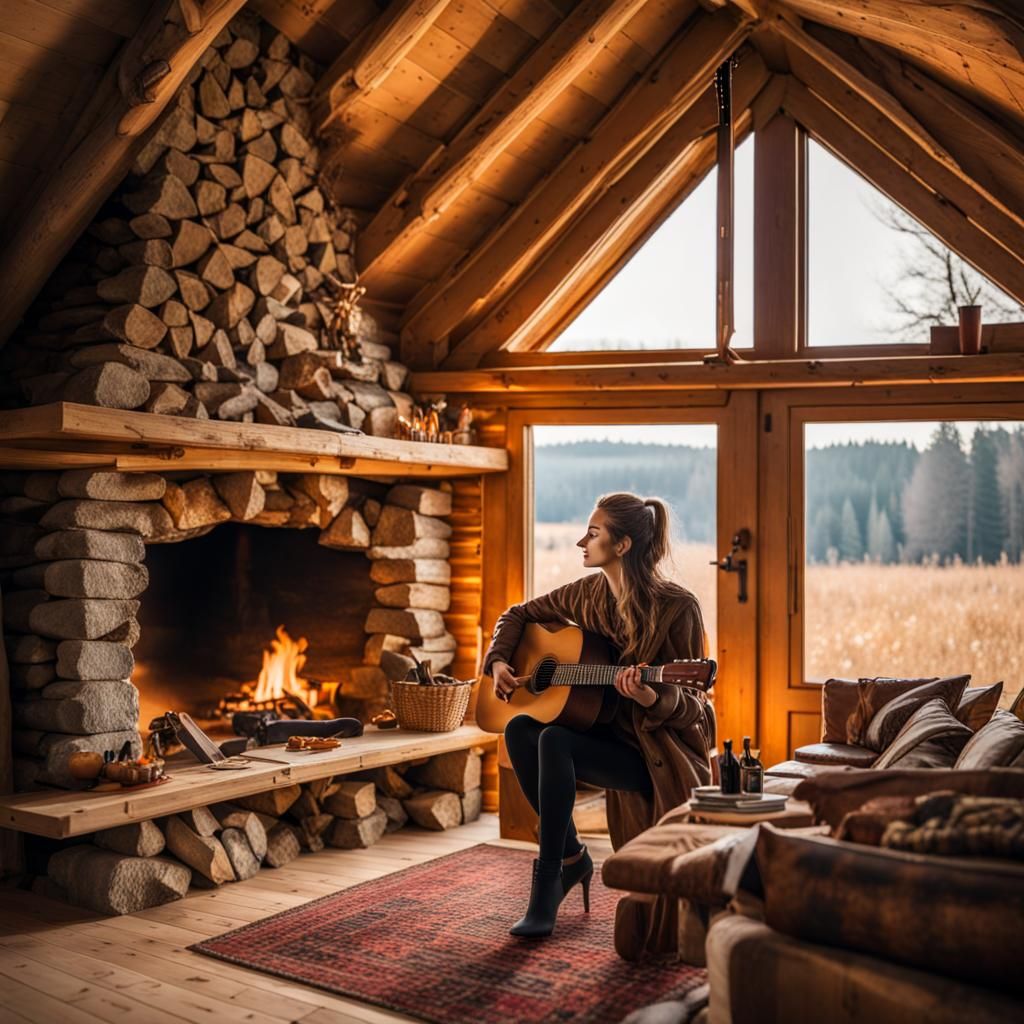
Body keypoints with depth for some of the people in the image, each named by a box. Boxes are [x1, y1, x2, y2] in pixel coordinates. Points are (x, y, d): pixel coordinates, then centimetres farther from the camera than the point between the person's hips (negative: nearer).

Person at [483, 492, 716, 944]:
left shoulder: (677, 608, -16)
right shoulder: (590, 592, 2)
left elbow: (691, 707, -14)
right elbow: (520, 614, 17)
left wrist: (652, 698, -36)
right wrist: (499, 662, 0)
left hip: (663, 753, -6)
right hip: (609, 733, 7)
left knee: (554, 741, -29)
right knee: (519, 729, -19)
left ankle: (548, 880, -16)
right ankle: (572, 857, -6)